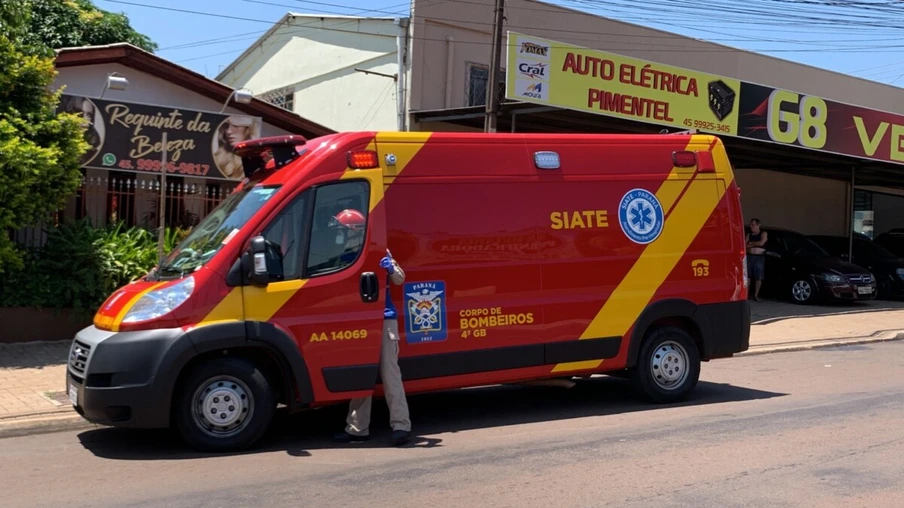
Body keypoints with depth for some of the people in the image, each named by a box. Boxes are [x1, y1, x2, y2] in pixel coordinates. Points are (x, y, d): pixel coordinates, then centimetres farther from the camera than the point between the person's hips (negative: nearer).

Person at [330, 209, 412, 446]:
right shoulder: (344, 259, 9)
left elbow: (399, 279, -1)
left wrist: (391, 268, -21)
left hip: (383, 320, -5)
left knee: (390, 373, -6)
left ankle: (401, 425, -3)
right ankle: (358, 428, 18)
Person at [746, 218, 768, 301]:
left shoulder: (763, 234, 3)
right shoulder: (749, 234, 12)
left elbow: (761, 243, -14)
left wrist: (751, 243, -3)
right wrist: (755, 244, -9)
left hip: (759, 257, -3)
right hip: (749, 256, 3)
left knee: (758, 277, -3)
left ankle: (756, 295, 4)